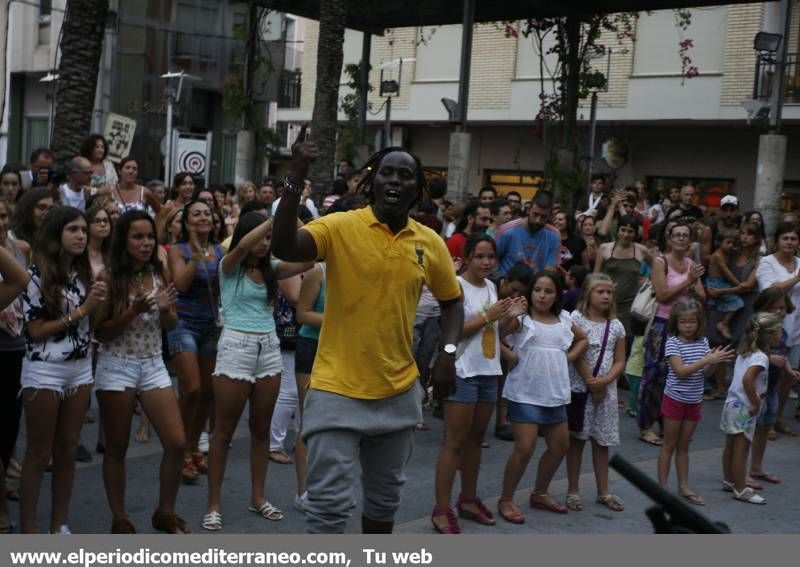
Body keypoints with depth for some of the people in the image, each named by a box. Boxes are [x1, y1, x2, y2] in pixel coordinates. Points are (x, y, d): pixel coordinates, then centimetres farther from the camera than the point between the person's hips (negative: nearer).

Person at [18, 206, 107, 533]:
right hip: (43, 371, -6)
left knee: (67, 451, 11)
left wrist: (99, 304, -2)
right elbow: (35, 330, -14)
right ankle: (28, 531, 10)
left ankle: (59, 525, 22)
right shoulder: (36, 274, -12)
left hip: (80, 369, 6)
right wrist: (81, 311, -17)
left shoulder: (83, 272, 7)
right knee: (39, 454, 1)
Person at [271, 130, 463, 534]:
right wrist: (295, 179, -35)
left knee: (385, 498, 20)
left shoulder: (430, 243, 2)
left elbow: (452, 302, 15)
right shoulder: (340, 227, -10)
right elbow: (283, 248, -28)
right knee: (328, 503, -5)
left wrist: (448, 352, -1)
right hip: (338, 390, -4)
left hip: (398, 392, 5)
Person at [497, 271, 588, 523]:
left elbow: (583, 339, 24)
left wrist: (569, 357, 11)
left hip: (554, 393, 7)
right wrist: (509, 356, -28)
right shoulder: (521, 317, -9)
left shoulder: (563, 320, 9)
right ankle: (506, 500, 5)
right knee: (525, 448, -11)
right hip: (525, 393, -7)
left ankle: (540, 494, 32)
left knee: (560, 446, 14)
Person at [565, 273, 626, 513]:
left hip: (606, 390, 4)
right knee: (577, 439, 4)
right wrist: (591, 384, -12)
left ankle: (603, 491, 19)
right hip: (580, 388, -4)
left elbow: (620, 362, 4)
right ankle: (573, 491, 12)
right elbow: (576, 355, -11)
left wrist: (604, 381, -13)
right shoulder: (576, 319, -6)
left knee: (602, 441, 10)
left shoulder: (616, 326, 5)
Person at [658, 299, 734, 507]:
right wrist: (707, 359, -27)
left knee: (684, 445, 14)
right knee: (669, 445, 3)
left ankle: (684, 487, 22)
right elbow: (680, 371, -23)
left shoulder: (703, 342, 2)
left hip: (694, 401, 5)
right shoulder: (673, 342, -13)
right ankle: (662, 488, 9)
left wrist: (715, 361, -19)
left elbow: (706, 373, 2)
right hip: (675, 399, -5)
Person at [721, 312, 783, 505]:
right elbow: (748, 379, -33)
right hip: (744, 409, -9)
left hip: (732, 403, 9)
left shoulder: (744, 352, 7)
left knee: (730, 446, 18)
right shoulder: (761, 357, -20)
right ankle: (741, 489, 6)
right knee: (741, 448, -1)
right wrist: (756, 404, -24)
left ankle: (729, 481, 31)